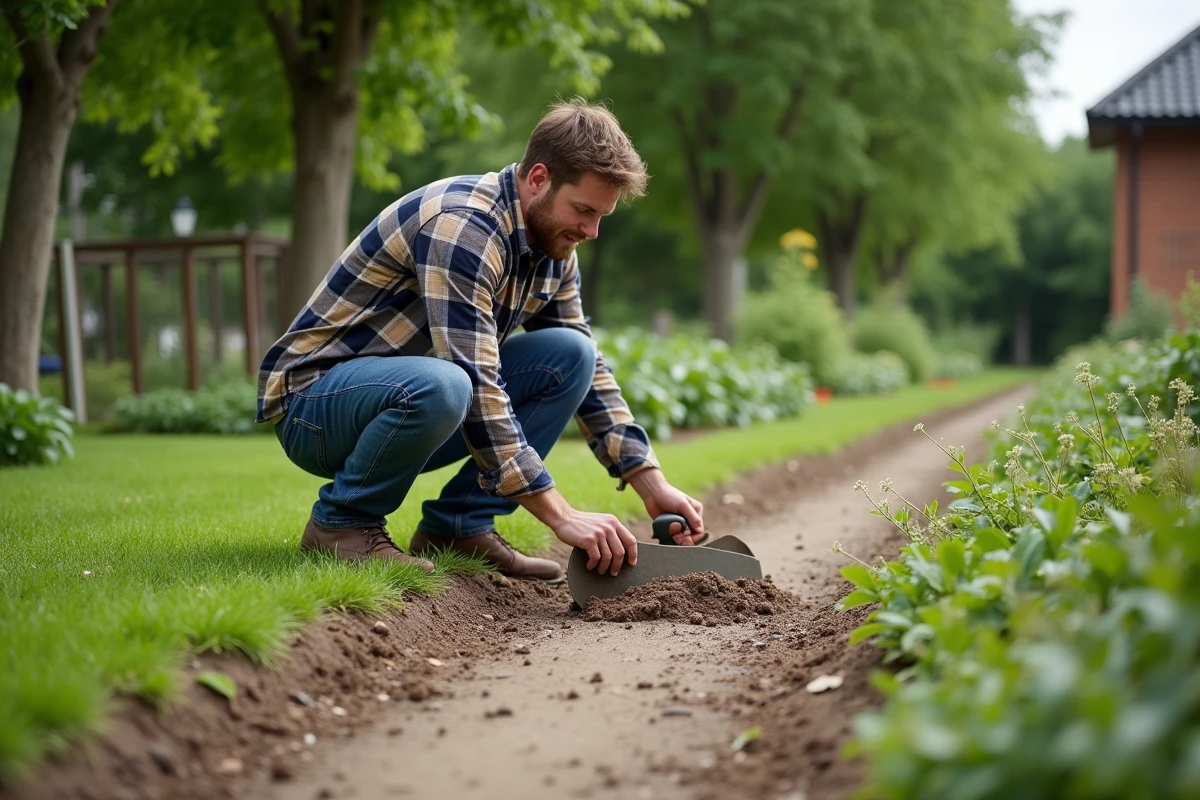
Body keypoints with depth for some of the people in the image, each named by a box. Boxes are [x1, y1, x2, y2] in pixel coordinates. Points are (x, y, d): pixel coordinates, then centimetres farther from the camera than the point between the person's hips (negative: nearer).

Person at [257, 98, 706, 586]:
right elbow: (475, 388, -32)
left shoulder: (552, 247, 2)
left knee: (571, 354, -6)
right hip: (314, 400, -8)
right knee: (439, 386, -40)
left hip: (404, 390, 8)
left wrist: (653, 487, -3)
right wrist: (561, 517, -32)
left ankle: (458, 524, -4)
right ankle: (341, 522, -12)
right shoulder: (461, 226, -26)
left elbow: (590, 371, 8)